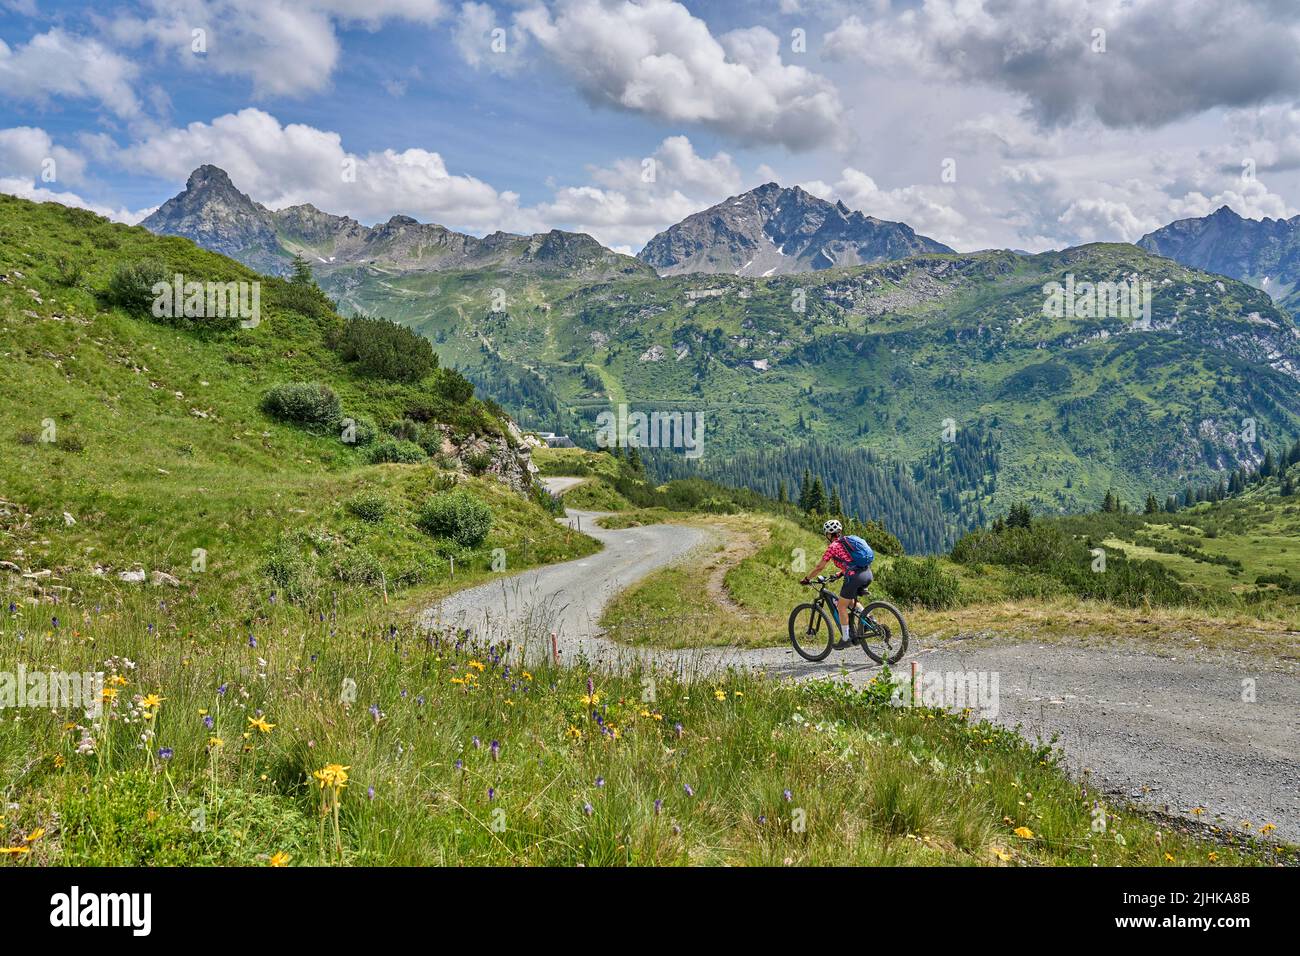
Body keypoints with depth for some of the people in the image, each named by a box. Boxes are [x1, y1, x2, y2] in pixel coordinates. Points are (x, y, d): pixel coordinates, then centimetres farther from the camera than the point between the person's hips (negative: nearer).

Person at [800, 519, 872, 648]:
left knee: (842, 606, 9)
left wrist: (807, 579, 16)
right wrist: (840, 573, 45)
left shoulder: (833, 546, 1)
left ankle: (846, 639, 10)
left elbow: (820, 567, 5)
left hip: (854, 577, -7)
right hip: (867, 574, 7)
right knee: (850, 601, 28)